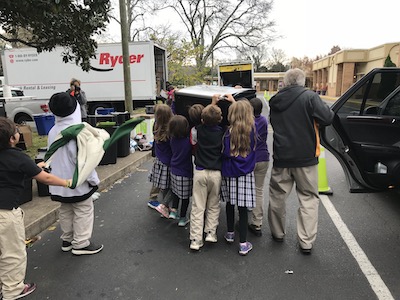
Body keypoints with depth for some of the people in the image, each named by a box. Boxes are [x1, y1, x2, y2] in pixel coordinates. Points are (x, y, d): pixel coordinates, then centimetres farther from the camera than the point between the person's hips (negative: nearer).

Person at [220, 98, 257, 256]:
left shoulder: (230, 132, -13)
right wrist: (234, 102, 25)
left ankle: (230, 233, 35)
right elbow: (244, 113, 15)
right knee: (242, 207, 3)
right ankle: (243, 244, 6)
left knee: (229, 203, 18)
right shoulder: (252, 128, -4)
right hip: (245, 173, 0)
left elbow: (225, 153, -12)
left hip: (229, 173, 0)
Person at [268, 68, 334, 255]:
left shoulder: (275, 101, 4)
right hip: (306, 157, -3)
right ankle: (306, 242, 11)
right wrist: (313, 119, 5)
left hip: (281, 157, 3)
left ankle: (277, 233, 31)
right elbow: (327, 118, -13)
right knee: (308, 198, 9)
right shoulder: (309, 97, -10)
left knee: (277, 196, 17)